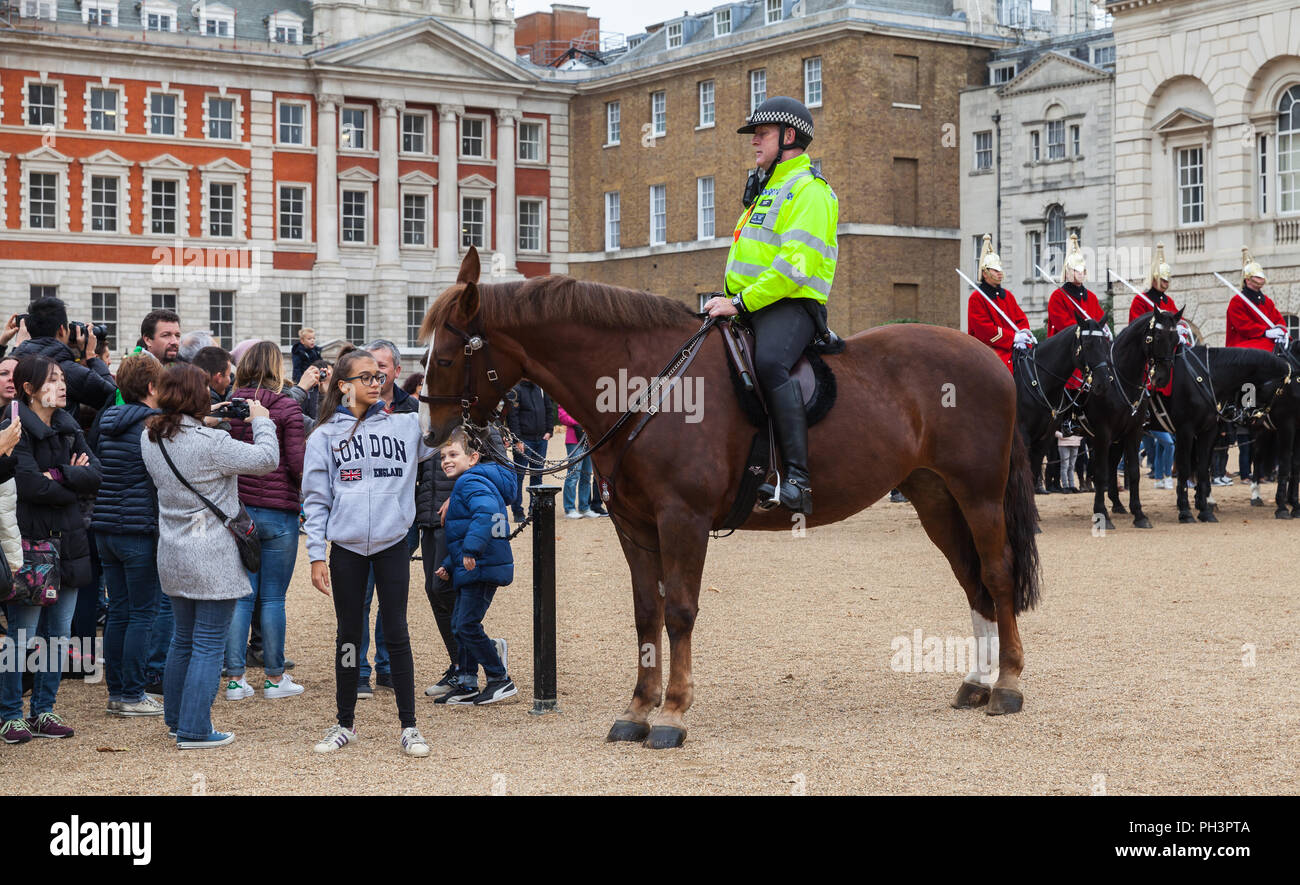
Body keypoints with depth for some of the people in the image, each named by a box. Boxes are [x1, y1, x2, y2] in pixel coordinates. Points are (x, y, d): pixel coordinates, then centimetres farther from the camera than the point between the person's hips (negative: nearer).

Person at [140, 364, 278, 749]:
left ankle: (175, 718, 30)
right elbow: (266, 458, -15)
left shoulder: (151, 439, 1)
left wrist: (208, 425, 10)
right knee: (209, 645, 0)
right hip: (213, 559, -8)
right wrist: (261, 421, 1)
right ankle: (194, 730, 2)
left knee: (183, 638, 21)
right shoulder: (210, 443, -20)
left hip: (173, 557, 8)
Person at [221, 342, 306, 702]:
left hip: (237, 509, 4)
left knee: (241, 595, 8)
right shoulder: (286, 407, -9)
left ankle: (235, 678, 8)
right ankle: (274, 678, 11)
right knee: (273, 598, 4)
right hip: (278, 512, -4)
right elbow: (298, 463, -11)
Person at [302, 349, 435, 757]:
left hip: (393, 545, 0)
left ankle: (409, 726, 9)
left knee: (397, 632, 2)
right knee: (348, 635, 9)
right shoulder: (325, 435, 1)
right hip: (346, 547, 0)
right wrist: (316, 555, -5)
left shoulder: (406, 425, 5)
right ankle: (345, 724, 21)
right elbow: (315, 499, 1)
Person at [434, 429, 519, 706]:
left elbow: (486, 512, -33)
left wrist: (472, 550, -37)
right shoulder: (463, 486, 21)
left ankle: (501, 680, 0)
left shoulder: (472, 483, -13)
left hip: (482, 568, -11)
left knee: (467, 625, -9)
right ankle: (468, 685, 20)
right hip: (470, 570, 11)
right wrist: (449, 565, 23)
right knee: (460, 625, 13)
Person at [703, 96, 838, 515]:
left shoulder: (808, 191, -8)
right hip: (750, 304, 11)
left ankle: (797, 477, -40)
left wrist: (741, 301, -23)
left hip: (792, 304, -11)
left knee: (769, 363, -36)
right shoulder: (765, 188, 25)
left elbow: (795, 266, -20)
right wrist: (733, 300, 15)